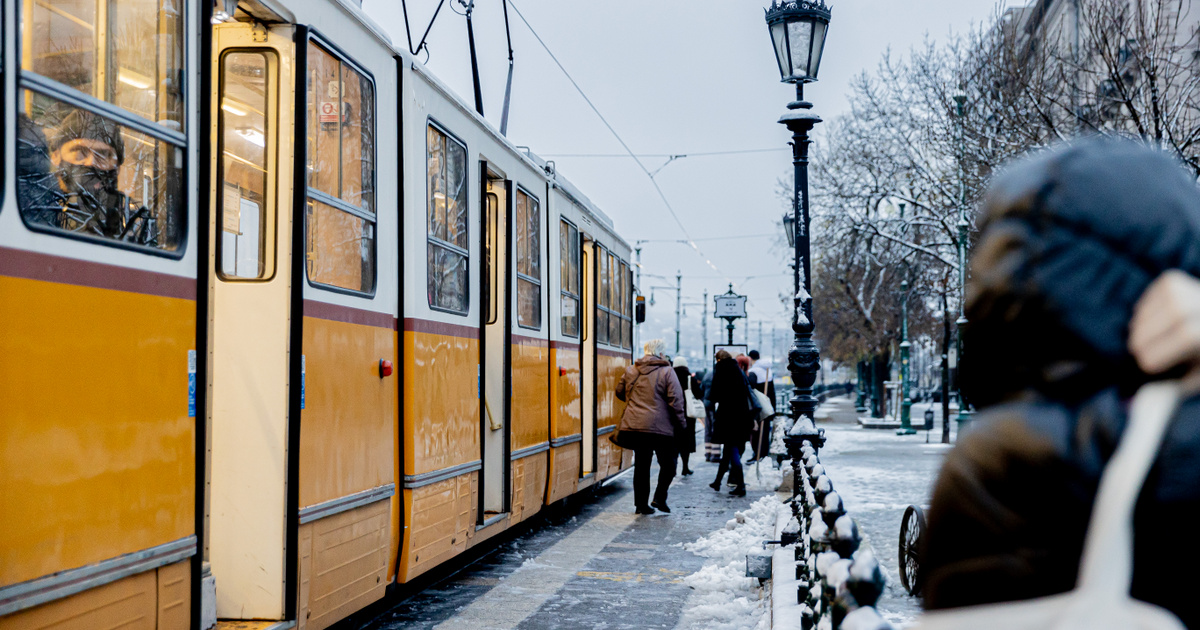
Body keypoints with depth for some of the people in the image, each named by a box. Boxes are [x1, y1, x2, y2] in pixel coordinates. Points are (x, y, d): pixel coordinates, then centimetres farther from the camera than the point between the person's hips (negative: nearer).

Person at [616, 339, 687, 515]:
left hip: (634, 425, 5)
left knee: (641, 465, 12)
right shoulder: (667, 372, -5)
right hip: (660, 427, -5)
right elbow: (675, 400, -9)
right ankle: (659, 498, -3)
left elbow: (620, 392, 19)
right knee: (668, 464, 9)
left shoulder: (630, 371, 9)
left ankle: (641, 503, 11)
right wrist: (681, 424, 1)